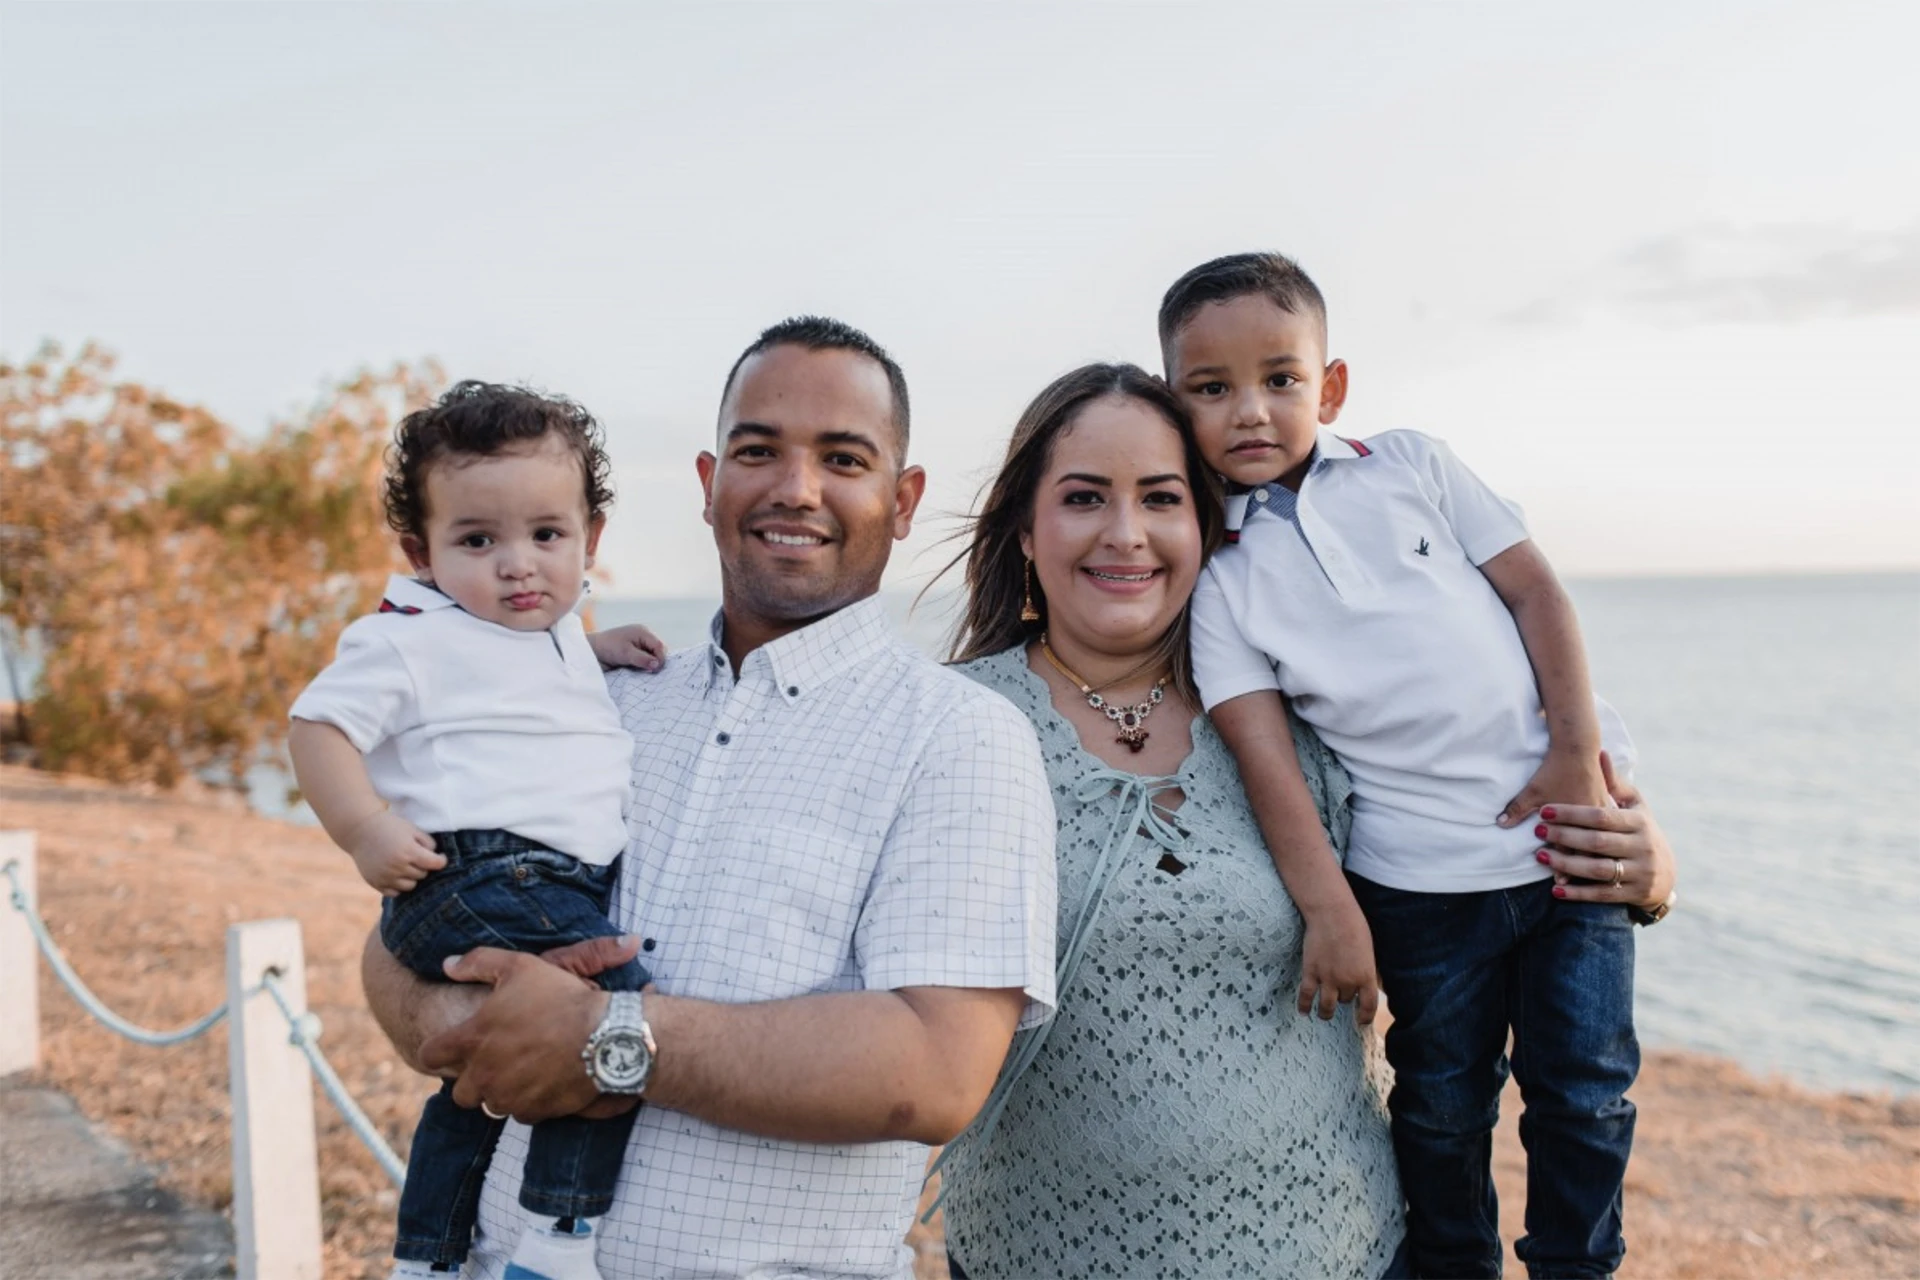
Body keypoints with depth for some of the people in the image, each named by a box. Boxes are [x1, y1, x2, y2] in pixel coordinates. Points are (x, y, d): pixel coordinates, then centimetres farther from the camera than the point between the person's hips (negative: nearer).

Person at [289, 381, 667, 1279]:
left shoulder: (560, 634, 18)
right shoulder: (410, 639, -7)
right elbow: (318, 726, -10)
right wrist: (364, 831, -22)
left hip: (564, 888, 10)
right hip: (474, 879, -10)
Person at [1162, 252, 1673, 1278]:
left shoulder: (1410, 466, 3)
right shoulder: (1220, 578, -2)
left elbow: (1533, 588, 3)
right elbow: (1262, 752, -10)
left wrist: (1579, 755, -6)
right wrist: (1327, 908, -19)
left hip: (1569, 825, 2)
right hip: (1420, 877, -1)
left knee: (1584, 1086, 9)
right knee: (1442, 1100, 11)